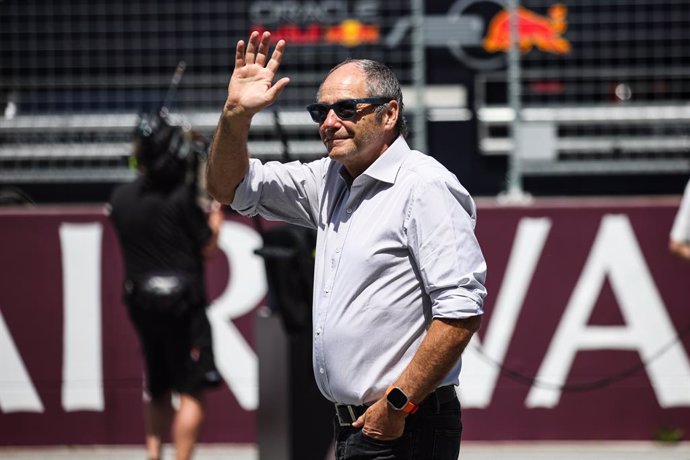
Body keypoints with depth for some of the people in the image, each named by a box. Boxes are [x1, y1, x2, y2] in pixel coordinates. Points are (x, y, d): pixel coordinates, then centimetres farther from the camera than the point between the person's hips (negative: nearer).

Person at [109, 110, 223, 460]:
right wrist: (217, 212, 7)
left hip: (141, 303, 6)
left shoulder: (121, 198, 4)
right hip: (182, 303, -6)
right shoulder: (182, 198, -14)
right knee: (191, 392, -3)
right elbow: (207, 248, -7)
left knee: (156, 390, 20)